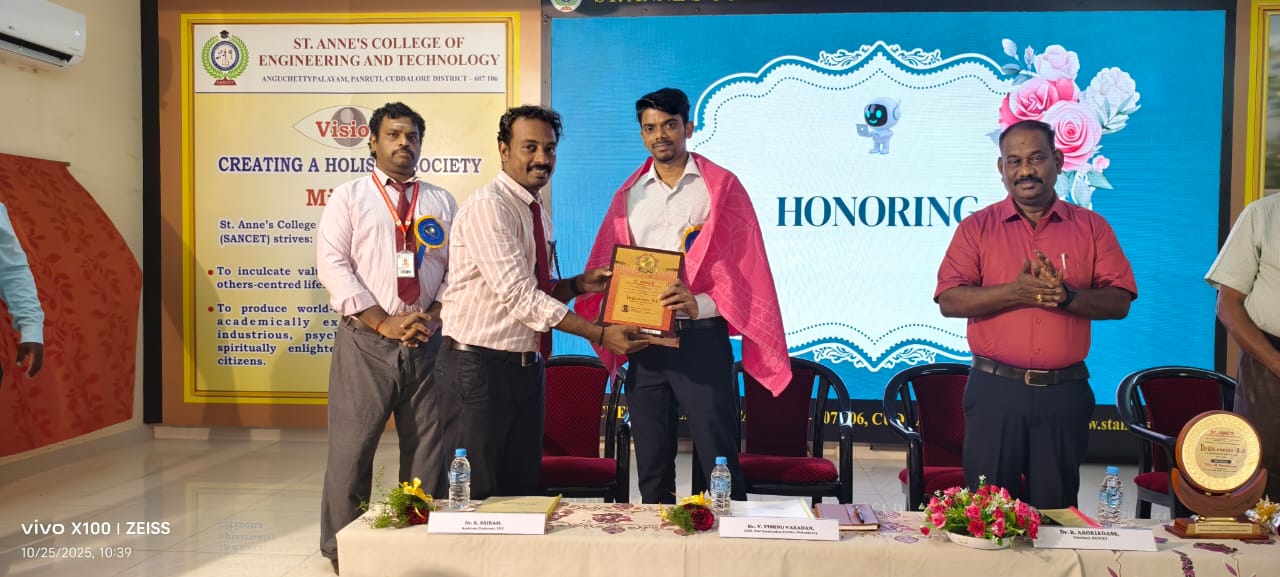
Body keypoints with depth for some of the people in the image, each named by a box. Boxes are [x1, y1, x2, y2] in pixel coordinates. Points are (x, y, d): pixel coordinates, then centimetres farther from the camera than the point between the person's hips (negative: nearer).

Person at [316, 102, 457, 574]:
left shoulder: (442, 202, 14)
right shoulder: (347, 197, 6)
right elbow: (333, 266, -5)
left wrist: (432, 317, -8)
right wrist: (383, 322, -13)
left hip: (430, 342, 2)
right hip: (366, 341, -2)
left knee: (430, 450, 7)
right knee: (351, 448, 1)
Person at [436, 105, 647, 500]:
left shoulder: (538, 214, 12)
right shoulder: (487, 207, -16)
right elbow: (519, 295, -24)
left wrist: (579, 285, -2)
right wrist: (599, 335, -24)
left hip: (526, 366, 9)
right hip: (480, 366, -8)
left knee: (522, 489, 14)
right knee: (477, 496, 2)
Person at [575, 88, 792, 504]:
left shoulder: (720, 187, 2)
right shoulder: (629, 196, 13)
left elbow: (744, 267, -4)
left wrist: (700, 304, -19)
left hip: (701, 338, -4)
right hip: (644, 341, 4)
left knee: (719, 461, -3)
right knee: (651, 465, 11)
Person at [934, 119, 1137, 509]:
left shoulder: (1091, 227, 7)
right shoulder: (976, 227, 3)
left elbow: (1119, 302, 1)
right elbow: (950, 301, -7)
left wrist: (1067, 296, -17)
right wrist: (1016, 292, -19)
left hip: (1065, 392, 1)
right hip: (994, 389, -1)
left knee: (1056, 508, 11)